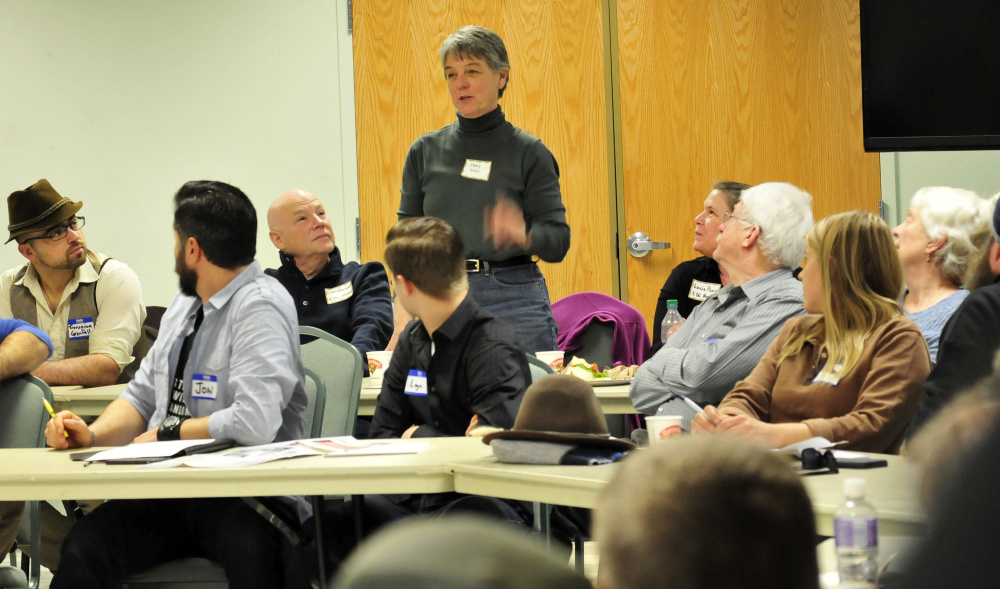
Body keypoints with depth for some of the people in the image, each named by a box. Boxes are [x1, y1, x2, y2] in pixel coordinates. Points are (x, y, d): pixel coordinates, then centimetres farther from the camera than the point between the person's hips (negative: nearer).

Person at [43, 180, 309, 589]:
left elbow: (255, 422, -23)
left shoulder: (261, 308, -11)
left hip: (243, 498, -7)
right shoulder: (186, 303, 17)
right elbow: (143, 395, 23)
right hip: (170, 490, 7)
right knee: (81, 551, -21)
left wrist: (166, 434, -9)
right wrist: (91, 435, 2)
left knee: (250, 548, -41)